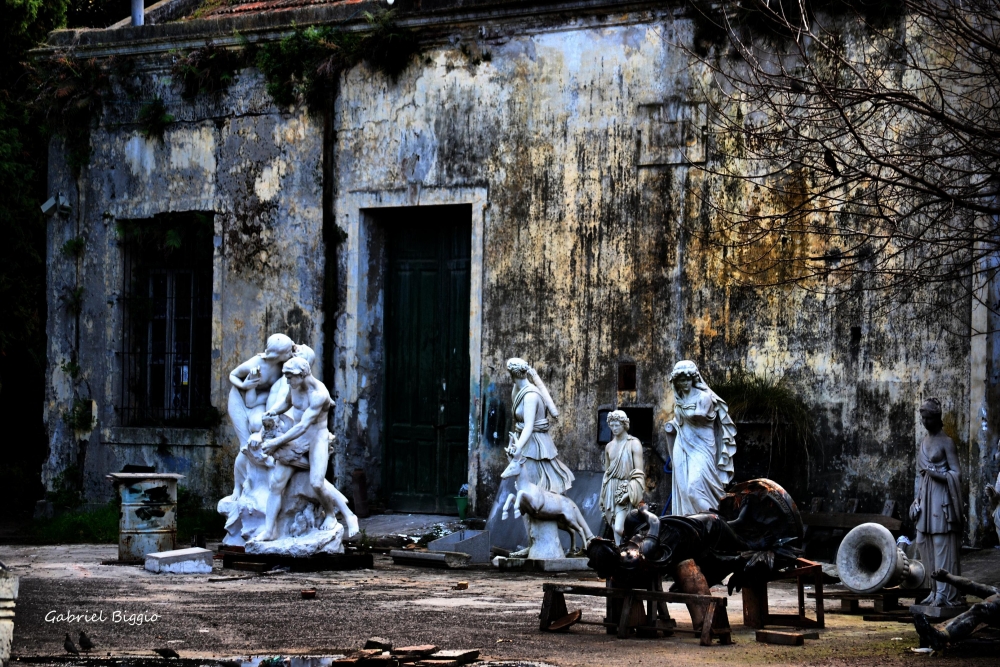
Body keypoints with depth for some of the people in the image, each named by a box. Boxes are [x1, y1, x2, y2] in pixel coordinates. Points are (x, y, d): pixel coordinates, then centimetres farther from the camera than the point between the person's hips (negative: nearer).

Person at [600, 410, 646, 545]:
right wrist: (602, 496, 15)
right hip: (611, 491, 6)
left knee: (619, 528, -19)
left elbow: (639, 472, -9)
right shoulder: (609, 446, 13)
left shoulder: (634, 444, -4)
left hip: (626, 489, -6)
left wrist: (632, 492, -20)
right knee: (615, 529, 6)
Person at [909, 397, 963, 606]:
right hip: (926, 497, 8)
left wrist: (935, 473, -20)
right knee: (926, 546, 6)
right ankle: (936, 591, 12)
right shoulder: (924, 442, 15)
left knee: (942, 545, -7)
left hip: (941, 498, -8)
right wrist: (918, 499, 14)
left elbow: (956, 474, -8)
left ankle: (945, 593, -6)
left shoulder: (946, 442, -6)